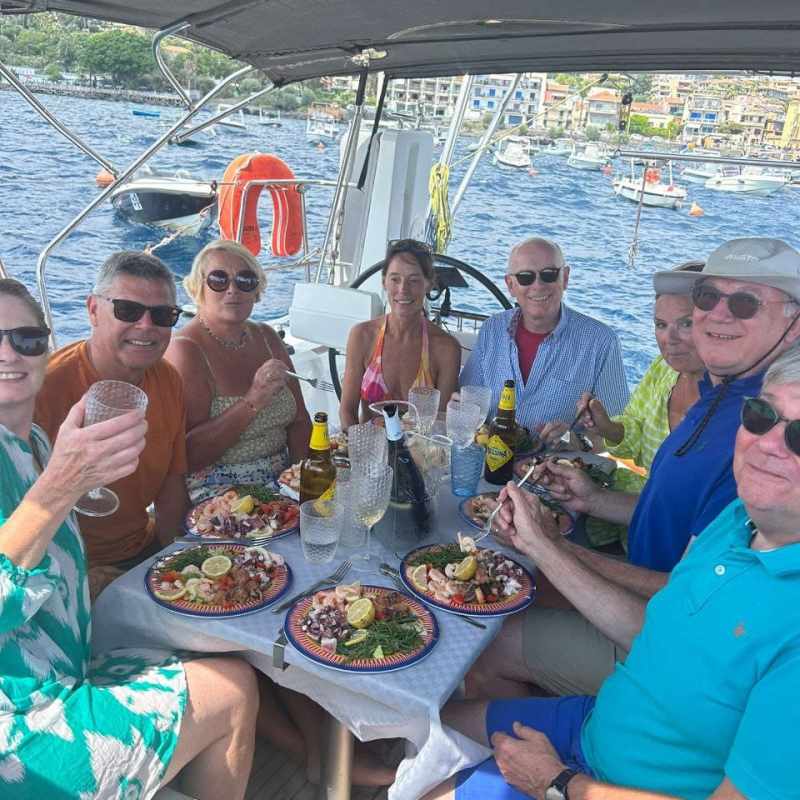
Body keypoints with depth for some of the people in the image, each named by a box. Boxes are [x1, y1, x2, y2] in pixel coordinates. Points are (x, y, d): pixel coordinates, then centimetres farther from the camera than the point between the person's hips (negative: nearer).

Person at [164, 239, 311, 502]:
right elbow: (188, 454, -17)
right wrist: (252, 403, -24)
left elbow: (299, 422, 9)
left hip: (281, 479, 7)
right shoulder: (185, 351, -10)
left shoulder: (266, 337, 11)